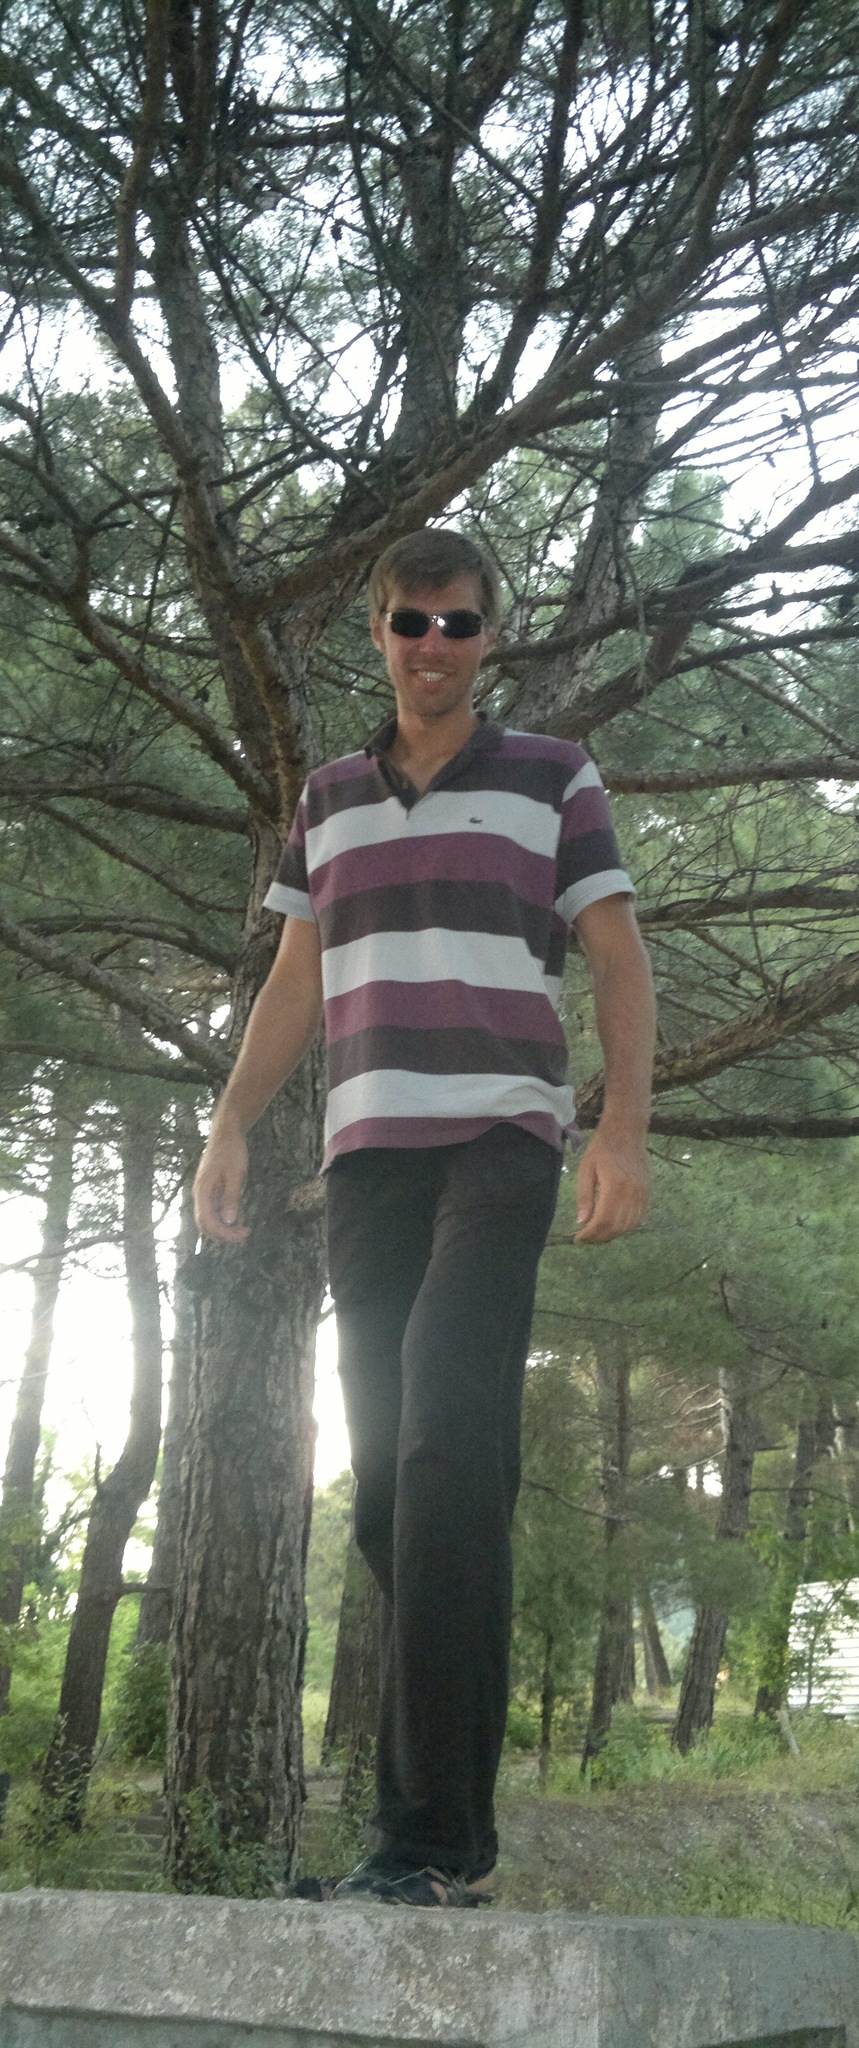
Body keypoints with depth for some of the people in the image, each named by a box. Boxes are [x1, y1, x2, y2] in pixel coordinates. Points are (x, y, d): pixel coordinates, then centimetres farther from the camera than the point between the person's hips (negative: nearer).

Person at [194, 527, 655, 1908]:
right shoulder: (329, 796, 20)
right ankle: (445, 1830, 11)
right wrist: (232, 1125, 8)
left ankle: (432, 1831, -18)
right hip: (365, 1153, 4)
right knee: (390, 1473, 2)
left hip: (499, 1140, -4)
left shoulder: (554, 779, 9)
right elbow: (296, 982, 20)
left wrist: (625, 1132, -10)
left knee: (444, 1451, -19)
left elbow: (619, 961, 4)